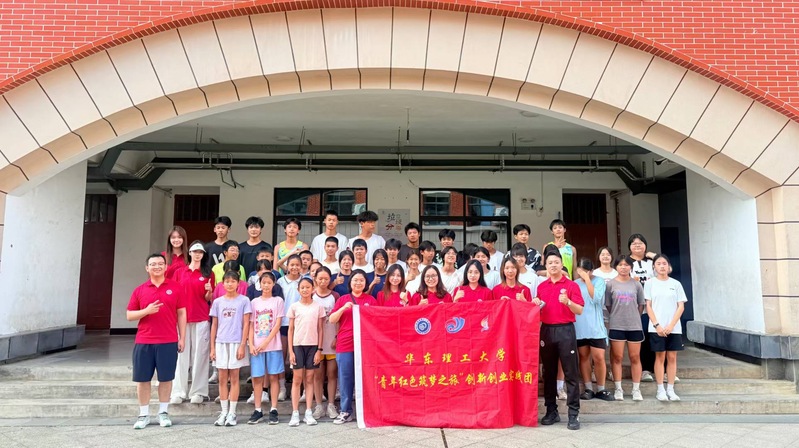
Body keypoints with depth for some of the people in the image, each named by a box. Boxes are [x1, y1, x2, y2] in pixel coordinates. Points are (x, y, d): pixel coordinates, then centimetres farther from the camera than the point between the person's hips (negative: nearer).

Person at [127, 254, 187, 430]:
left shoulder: (176, 287, 2)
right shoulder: (139, 290, 6)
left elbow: (181, 313, 4)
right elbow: (129, 316, 7)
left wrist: (182, 338, 1)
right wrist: (146, 311, -13)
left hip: (168, 342, -1)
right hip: (143, 342, 2)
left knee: (166, 378, 7)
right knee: (142, 379, 7)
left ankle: (163, 412, 21)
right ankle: (143, 414, 20)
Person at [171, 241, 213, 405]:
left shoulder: (208, 273, 6)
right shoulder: (180, 272, 10)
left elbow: (209, 299, 6)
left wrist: (209, 291, -14)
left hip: (201, 319, -1)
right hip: (182, 318, 2)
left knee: (199, 354, 0)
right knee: (181, 354, 2)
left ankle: (198, 391, 7)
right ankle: (179, 392, 9)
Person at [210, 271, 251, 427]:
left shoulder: (244, 301, 0)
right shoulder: (218, 302, 8)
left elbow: (246, 324, -3)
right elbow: (214, 325, 10)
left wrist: (242, 345, -9)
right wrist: (212, 347, 6)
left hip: (236, 343, -3)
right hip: (221, 343, 3)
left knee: (234, 378, 2)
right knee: (222, 379, 6)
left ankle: (232, 413, 9)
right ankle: (223, 412, 15)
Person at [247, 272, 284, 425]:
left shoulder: (278, 301, 2)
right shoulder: (254, 302, 10)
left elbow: (277, 325, -4)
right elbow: (251, 326, 6)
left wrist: (265, 342, -11)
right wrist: (251, 345, -5)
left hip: (273, 345, -2)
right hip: (256, 346, 2)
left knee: (273, 376, 1)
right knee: (257, 378, 4)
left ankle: (273, 410, 7)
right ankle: (257, 410, 13)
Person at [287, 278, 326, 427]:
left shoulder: (318, 307, 3)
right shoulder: (294, 306, 3)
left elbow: (320, 329, 4)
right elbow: (291, 329, 4)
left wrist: (319, 350, -2)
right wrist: (290, 351, -2)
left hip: (313, 345, 0)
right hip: (298, 345, 0)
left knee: (309, 379, 5)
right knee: (297, 379, 2)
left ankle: (308, 413, 10)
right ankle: (295, 413, 6)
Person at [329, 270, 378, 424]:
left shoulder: (371, 300, 7)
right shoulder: (342, 299, 10)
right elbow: (332, 320, 3)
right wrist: (343, 308, -12)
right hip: (345, 345, 1)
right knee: (345, 378, 4)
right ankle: (346, 412, 14)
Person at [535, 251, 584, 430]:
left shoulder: (571, 285, -1)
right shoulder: (541, 287, 11)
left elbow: (580, 310, -6)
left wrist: (568, 302, -24)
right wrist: (536, 304, -2)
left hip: (565, 330, -4)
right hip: (546, 330, 4)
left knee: (571, 373, -2)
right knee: (549, 373, 9)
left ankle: (574, 414, 2)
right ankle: (551, 411, 18)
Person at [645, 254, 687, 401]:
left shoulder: (676, 284, 5)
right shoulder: (650, 283, 2)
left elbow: (681, 306, 2)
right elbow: (648, 306, -1)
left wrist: (671, 325, -9)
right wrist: (657, 325, -11)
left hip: (674, 327, 1)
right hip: (657, 327, -1)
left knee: (672, 357, 4)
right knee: (660, 357, 2)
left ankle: (670, 389, 12)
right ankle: (660, 390, 8)